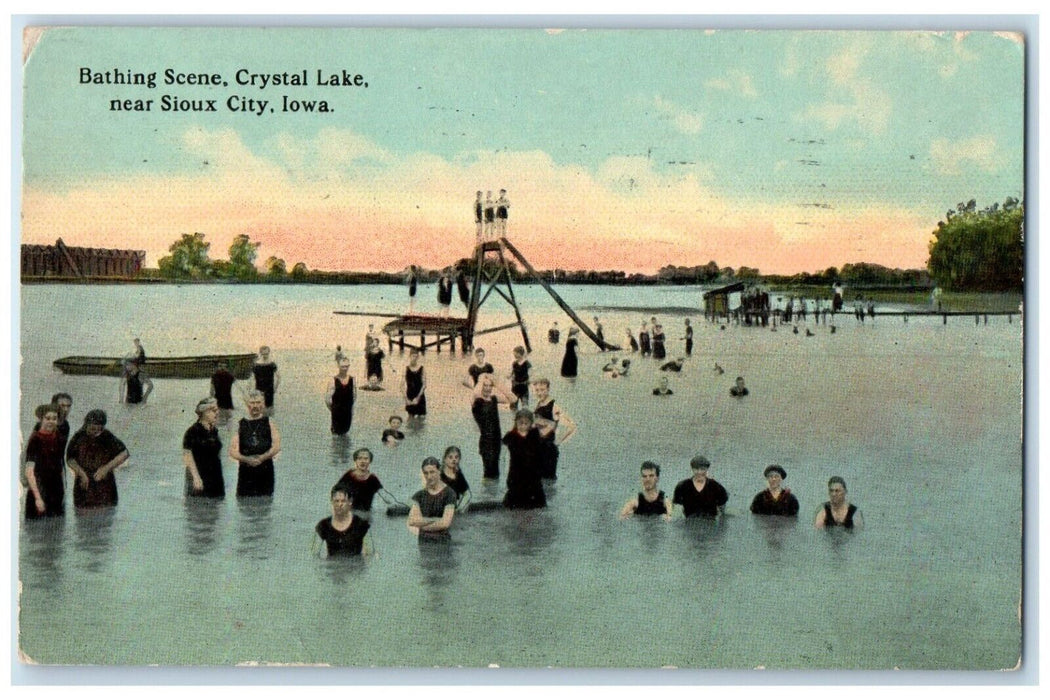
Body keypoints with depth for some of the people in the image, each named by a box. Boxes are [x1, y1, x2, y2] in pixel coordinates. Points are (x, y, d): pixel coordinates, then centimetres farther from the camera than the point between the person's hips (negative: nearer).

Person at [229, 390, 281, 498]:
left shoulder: (269, 423, 7)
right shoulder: (240, 425, 9)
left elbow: (276, 447, -5)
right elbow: (233, 451, 2)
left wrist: (262, 457, -20)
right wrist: (246, 459, -16)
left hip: (265, 470, -1)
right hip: (245, 471, 1)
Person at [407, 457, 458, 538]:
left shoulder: (449, 494, -5)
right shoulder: (419, 495, 8)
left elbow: (445, 523, -13)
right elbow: (412, 521, -3)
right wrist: (435, 520, -11)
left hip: (441, 540, -4)